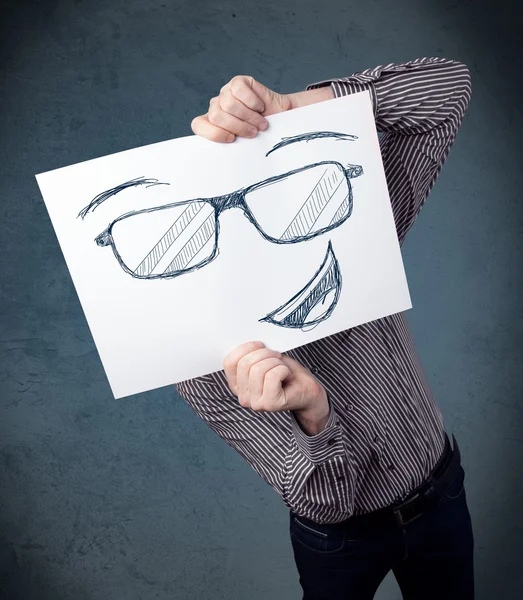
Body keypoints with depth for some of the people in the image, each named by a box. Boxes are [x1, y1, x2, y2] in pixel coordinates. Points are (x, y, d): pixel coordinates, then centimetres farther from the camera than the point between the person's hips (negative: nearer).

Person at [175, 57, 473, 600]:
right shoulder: (208, 367, -26)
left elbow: (449, 86, -24)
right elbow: (326, 501, -26)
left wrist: (288, 107, -38)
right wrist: (312, 414, -49)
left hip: (443, 497, 3)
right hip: (341, 540, -2)